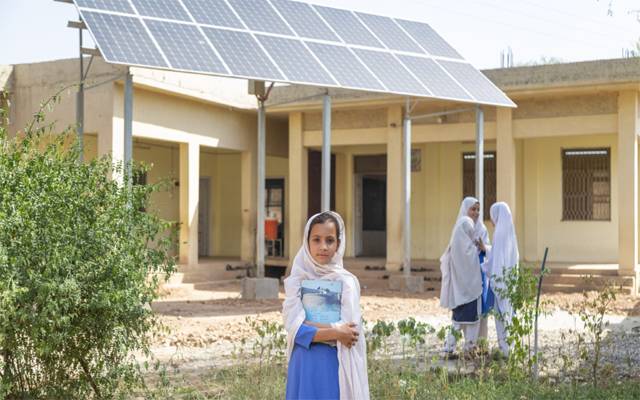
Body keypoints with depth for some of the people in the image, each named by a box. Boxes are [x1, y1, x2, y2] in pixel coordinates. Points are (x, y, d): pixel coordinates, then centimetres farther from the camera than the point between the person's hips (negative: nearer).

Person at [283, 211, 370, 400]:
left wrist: (307, 324, -11)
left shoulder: (346, 282, -3)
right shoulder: (297, 280, 2)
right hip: (304, 366, 2)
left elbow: (349, 332, -12)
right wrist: (334, 332, -18)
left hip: (334, 367, -2)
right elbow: (294, 328, -8)